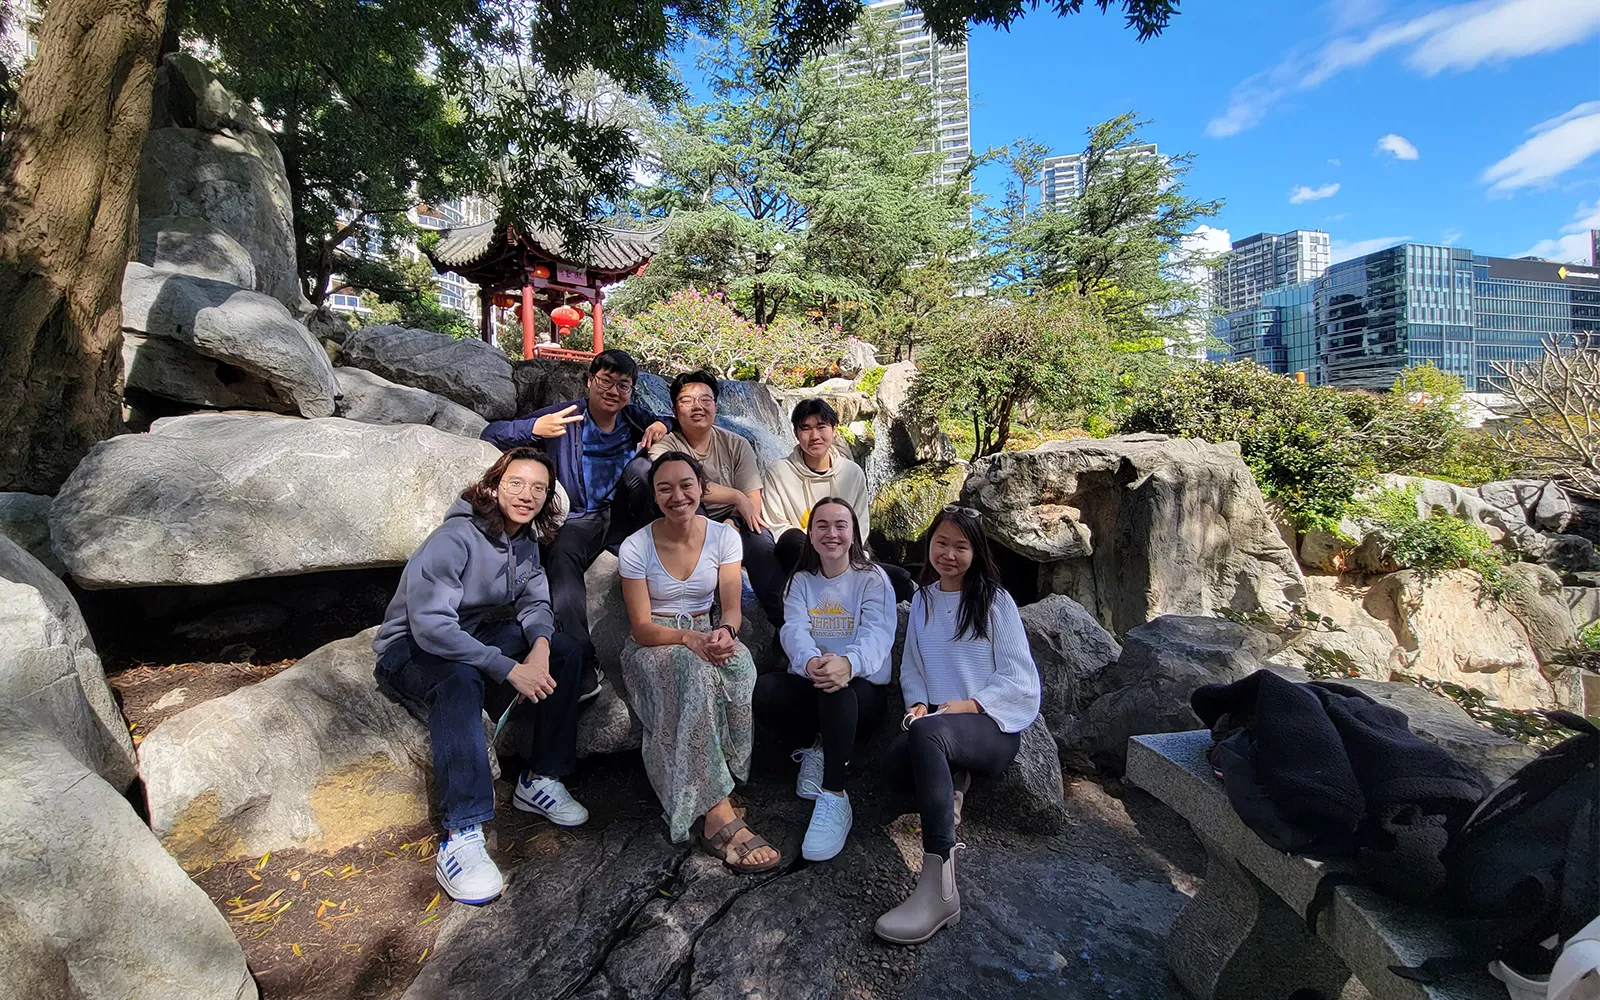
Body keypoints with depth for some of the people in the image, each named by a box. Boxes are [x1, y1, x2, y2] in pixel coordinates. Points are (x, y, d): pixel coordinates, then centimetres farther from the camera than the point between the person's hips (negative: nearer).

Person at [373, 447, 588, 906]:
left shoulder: (525, 540, 1)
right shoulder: (455, 539, -25)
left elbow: (534, 601, -2)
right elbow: (431, 625, -33)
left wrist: (540, 645, -26)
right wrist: (510, 669, -34)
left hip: (476, 635, 7)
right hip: (411, 649, -7)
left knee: (567, 652, -11)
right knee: (460, 681, -40)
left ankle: (539, 781, -4)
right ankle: (461, 836, -38)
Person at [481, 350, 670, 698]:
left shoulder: (633, 417, 12)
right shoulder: (567, 416, 2)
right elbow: (491, 434, -2)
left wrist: (661, 427, -2)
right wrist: (535, 428, -25)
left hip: (624, 514, 3)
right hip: (579, 520, -2)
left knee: (639, 466, -23)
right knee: (562, 555, -35)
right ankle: (583, 666, -38)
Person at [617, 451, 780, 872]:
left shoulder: (723, 537, -2)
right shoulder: (637, 547, -8)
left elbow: (731, 607, -5)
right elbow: (642, 628, -11)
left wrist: (725, 631, -30)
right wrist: (688, 637, -31)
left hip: (705, 635, 3)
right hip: (652, 645, -2)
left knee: (740, 664, -34)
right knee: (694, 670, -38)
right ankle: (720, 815, -38)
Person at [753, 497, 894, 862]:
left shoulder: (873, 579, 0)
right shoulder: (801, 581, 10)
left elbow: (877, 634, -18)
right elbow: (793, 629, -10)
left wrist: (848, 663, -44)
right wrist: (809, 661, -37)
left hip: (862, 690, -3)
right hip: (808, 685, 3)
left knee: (837, 688, -38)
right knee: (764, 690, -28)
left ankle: (835, 798, -30)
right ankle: (811, 749, 0)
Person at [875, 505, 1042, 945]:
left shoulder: (995, 601, 2)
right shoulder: (922, 600, 17)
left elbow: (1018, 678, -1)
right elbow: (911, 667, 19)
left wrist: (970, 704, -14)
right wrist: (917, 703, -2)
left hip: (992, 725, -3)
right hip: (939, 718, 4)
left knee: (926, 733, -39)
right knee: (897, 759, -34)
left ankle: (938, 888, -40)